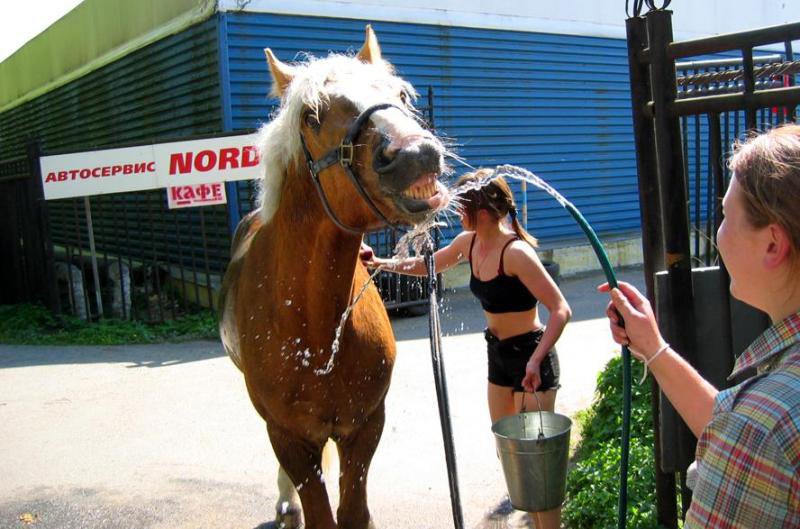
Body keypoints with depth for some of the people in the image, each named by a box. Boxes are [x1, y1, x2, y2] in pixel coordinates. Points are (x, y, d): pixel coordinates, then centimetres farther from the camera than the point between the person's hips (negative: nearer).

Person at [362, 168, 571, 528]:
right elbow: (428, 265, 16)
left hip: (531, 356, -8)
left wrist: (535, 361, -35)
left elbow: (560, 310, -27)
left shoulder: (516, 251, -26)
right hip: (499, 354, 9)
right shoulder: (468, 242, -2)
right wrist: (381, 263, 9)